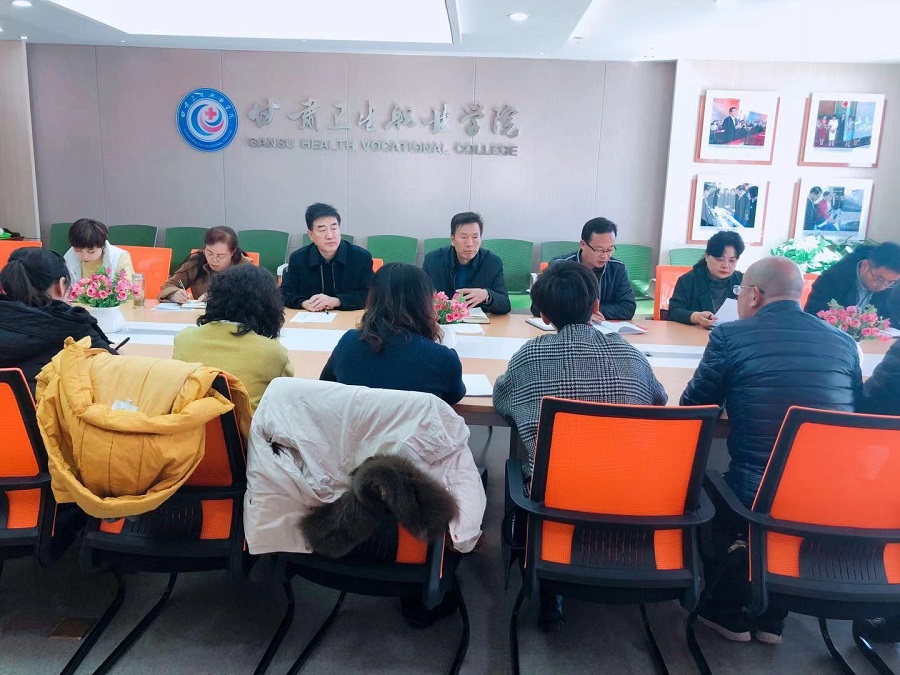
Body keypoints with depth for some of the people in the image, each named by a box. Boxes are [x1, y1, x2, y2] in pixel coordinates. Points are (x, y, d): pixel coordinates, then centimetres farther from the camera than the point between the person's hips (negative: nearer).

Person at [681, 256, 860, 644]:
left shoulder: (730, 336, -6)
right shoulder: (843, 341, 7)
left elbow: (691, 409, 4)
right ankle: (771, 616, 40)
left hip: (756, 496, -4)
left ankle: (728, 612, 36)